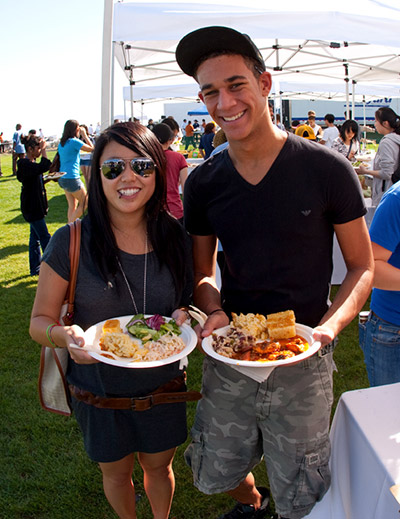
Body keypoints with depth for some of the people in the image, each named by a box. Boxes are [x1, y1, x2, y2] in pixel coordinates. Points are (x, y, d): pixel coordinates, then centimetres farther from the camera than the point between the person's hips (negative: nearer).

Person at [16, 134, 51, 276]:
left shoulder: (31, 163, 13)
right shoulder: (24, 164, -18)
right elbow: (44, 167, -34)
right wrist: (43, 150, -24)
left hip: (35, 205, 10)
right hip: (31, 207, -10)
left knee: (35, 236, 14)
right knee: (44, 237, -5)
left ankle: (35, 268, 22)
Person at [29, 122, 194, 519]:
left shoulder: (175, 238, -11)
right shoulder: (71, 243, -18)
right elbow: (39, 321, -10)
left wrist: (183, 319, -18)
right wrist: (65, 335, -32)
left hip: (162, 387, 2)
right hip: (98, 392, -1)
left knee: (159, 467, 25)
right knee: (116, 472, 24)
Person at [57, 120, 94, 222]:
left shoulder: (61, 143, 11)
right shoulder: (74, 141, -14)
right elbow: (91, 148, -6)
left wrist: (82, 137, 21)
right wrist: (84, 135, 1)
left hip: (62, 178, 8)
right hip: (72, 178, -8)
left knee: (72, 205, 14)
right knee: (84, 203, 5)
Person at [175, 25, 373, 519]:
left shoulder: (327, 169, -12)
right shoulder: (203, 182, -2)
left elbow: (362, 268, -4)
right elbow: (203, 273, 8)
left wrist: (329, 327, -21)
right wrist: (214, 311, -14)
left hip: (302, 362, -3)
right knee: (215, 475, 21)